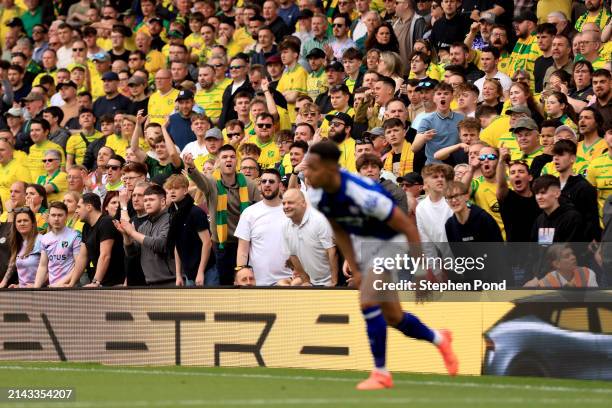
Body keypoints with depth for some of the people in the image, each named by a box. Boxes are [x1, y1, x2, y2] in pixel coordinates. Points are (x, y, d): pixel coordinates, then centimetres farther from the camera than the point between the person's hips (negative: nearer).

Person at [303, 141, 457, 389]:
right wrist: (354, 270, -4)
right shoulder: (316, 196, -17)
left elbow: (408, 227, -26)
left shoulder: (363, 194, -36)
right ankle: (438, 339, 40)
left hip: (391, 241, -7)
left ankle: (381, 373, -9)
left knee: (368, 302, -23)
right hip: (363, 243, 7)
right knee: (392, 317, 12)